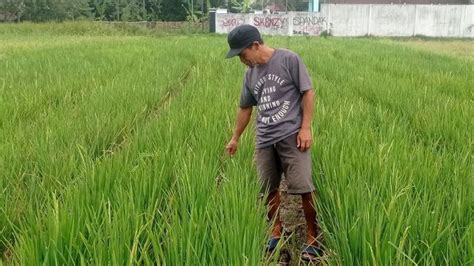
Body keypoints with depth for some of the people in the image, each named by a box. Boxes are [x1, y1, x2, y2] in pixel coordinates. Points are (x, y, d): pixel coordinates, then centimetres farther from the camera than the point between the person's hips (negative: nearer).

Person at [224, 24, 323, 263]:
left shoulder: (289, 59, -4)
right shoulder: (250, 74, 13)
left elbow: (308, 92, -4)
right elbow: (245, 107, 24)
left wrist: (305, 128, -10)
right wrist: (235, 138, 31)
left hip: (291, 136, -5)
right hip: (264, 140, 6)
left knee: (303, 188, -7)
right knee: (268, 190, 8)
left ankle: (313, 238, 6)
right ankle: (276, 233, 25)